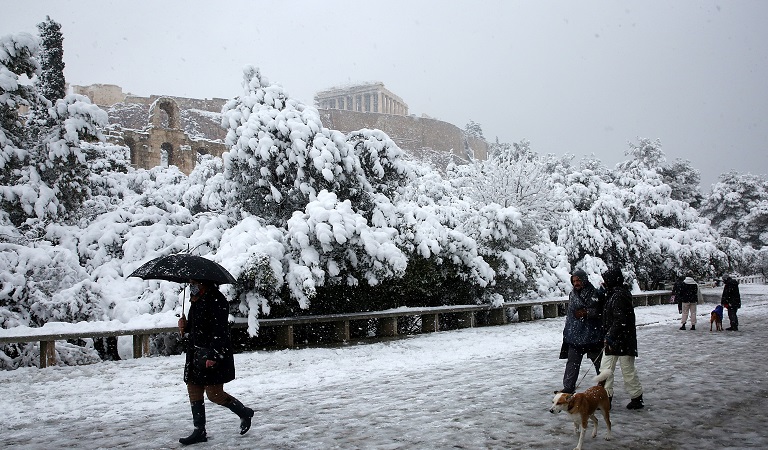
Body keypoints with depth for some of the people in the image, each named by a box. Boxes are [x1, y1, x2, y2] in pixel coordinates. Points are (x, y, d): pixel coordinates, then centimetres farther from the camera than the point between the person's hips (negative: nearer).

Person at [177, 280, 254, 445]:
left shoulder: (216, 300, -16)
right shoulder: (196, 300, 12)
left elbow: (219, 331, -22)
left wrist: (213, 356, -27)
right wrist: (185, 326, 3)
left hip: (214, 355, -9)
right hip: (196, 354, 9)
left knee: (214, 394, -6)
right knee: (194, 391, 10)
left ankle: (245, 413, 17)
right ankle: (199, 431, 20)